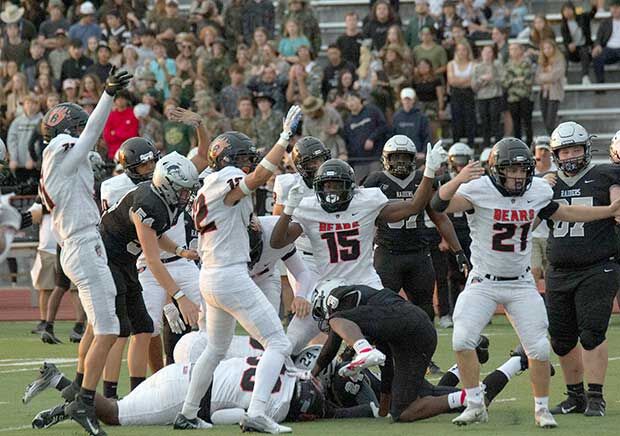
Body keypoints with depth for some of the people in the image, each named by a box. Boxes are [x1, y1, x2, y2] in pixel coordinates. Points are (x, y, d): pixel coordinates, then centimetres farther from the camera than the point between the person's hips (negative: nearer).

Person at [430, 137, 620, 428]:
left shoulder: (537, 191, -2)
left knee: (539, 348, -4)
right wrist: (459, 180, -50)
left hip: (521, 284, 3)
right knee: (462, 340, -19)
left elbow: (564, 213, 17)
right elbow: (440, 205, -32)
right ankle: (475, 406, -3)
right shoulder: (480, 190, -17)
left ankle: (542, 409, 16)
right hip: (483, 282, -3)